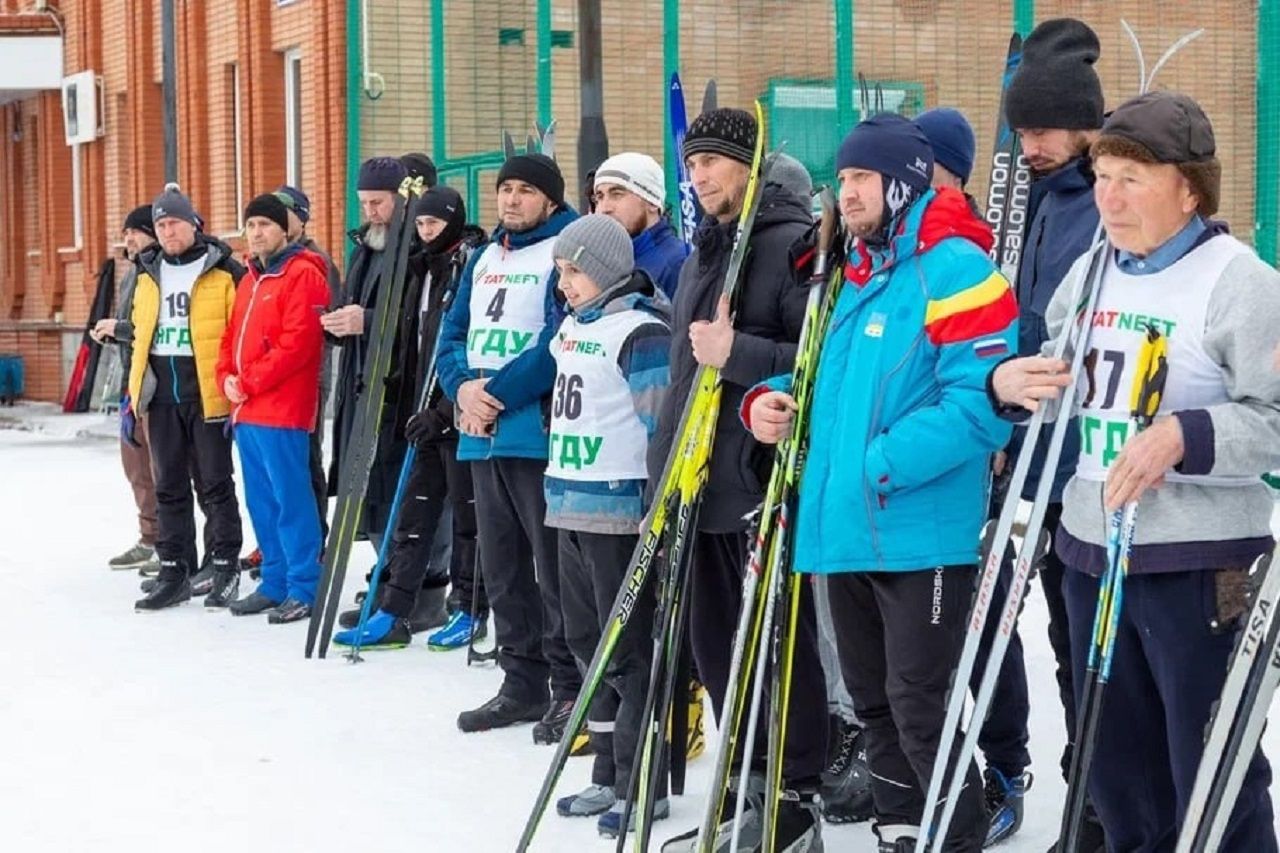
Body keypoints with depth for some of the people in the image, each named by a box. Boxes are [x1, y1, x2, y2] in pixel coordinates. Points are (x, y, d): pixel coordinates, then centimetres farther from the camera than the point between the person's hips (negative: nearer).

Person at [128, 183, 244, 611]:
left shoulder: (224, 274, -5)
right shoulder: (148, 277, 14)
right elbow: (140, 339, 19)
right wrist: (133, 399, 16)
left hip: (208, 396, -6)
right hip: (161, 398, 6)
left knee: (215, 484, 2)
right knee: (169, 487, 9)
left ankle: (225, 567, 12)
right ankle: (174, 571, 16)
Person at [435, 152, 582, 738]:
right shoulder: (483, 259, 18)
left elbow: (561, 343, -17)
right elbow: (452, 333, 16)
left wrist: (497, 393, -17)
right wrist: (463, 387, -5)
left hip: (540, 435, -8)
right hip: (482, 436, 8)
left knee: (555, 568, -6)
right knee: (501, 569, 13)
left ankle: (571, 689, 2)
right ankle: (522, 684, 23)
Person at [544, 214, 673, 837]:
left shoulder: (641, 332, -13)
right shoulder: (572, 327, 14)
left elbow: (666, 427, -17)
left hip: (620, 513, -9)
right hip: (571, 508, 10)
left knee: (629, 649, -4)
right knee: (587, 642, 14)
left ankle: (643, 786, 3)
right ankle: (609, 774, 23)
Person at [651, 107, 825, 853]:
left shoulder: (794, 244, -11)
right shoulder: (703, 252, 17)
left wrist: (739, 353, -26)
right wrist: (671, 457, 22)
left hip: (766, 484, -9)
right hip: (700, 482, 9)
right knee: (717, 647, 13)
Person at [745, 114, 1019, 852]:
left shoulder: (955, 271, -13)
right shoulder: (853, 275, 15)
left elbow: (979, 401, -21)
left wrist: (883, 465, -23)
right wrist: (773, 401, 5)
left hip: (921, 535, -9)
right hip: (844, 530, 9)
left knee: (918, 706, -6)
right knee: (873, 699, 17)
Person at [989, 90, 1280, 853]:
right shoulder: (1090, 270, 11)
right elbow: (1057, 384, 20)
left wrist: (1184, 436, -28)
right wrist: (1008, 384, -2)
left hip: (1200, 563, -7)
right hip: (1090, 551, 7)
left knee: (1211, 773, -1)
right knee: (1116, 762, 18)